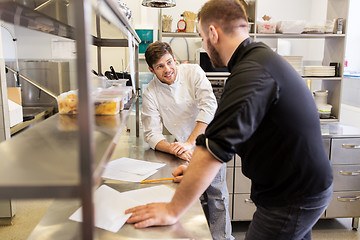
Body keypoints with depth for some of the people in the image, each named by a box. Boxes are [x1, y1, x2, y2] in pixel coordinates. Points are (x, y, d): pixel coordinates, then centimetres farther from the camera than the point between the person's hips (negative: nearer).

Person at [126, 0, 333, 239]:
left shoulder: (252, 72, -28)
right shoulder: (263, 57, 6)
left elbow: (215, 148, -32)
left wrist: (173, 210, -23)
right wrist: (197, 167, 10)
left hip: (293, 200, -10)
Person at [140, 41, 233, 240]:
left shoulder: (193, 72, -11)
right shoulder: (150, 94, -9)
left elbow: (209, 106, -20)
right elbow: (151, 134, -10)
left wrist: (190, 142, -27)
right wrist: (174, 149, -30)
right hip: (186, 149, 1)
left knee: (216, 194, 3)